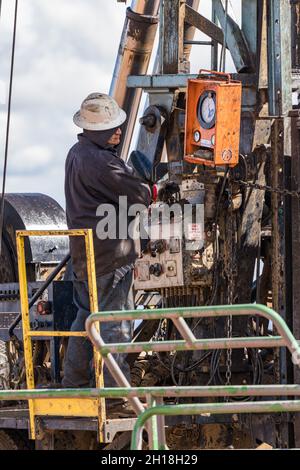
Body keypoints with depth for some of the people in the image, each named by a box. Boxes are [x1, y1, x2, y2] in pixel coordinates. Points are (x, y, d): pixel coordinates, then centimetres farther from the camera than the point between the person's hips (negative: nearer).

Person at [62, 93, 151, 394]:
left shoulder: (77, 153, 13)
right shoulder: (99, 161, -20)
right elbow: (139, 195, -15)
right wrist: (146, 186, 6)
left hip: (83, 253, 10)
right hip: (109, 253, -10)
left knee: (87, 315, 18)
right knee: (115, 320, -5)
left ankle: (74, 381, 24)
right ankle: (110, 389, -4)